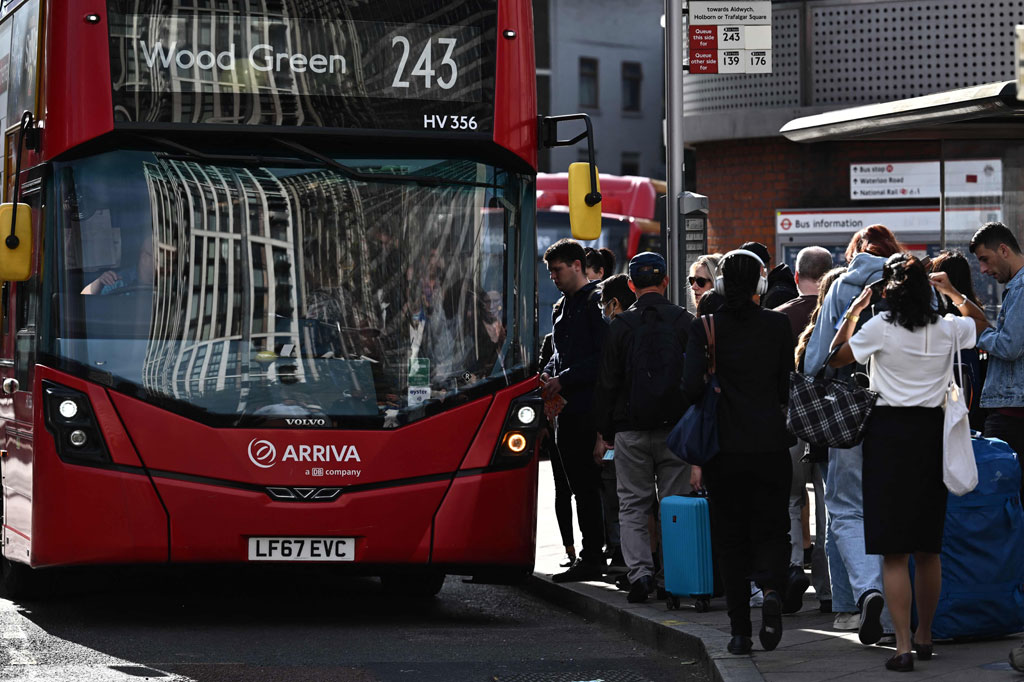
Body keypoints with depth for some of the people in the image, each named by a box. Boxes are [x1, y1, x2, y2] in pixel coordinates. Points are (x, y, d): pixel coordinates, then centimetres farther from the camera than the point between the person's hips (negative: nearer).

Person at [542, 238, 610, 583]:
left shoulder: (597, 302, -7)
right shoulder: (562, 308, 19)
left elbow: (605, 358, -15)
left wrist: (564, 379, -16)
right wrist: (547, 378, 7)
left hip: (592, 409, -9)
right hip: (568, 410, 9)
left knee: (592, 486, -7)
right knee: (582, 487, 10)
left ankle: (593, 557, -5)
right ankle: (590, 557, 13)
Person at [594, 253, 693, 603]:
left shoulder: (622, 325, -2)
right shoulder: (684, 321, 1)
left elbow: (607, 382, 0)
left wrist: (603, 432, 7)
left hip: (632, 430, -1)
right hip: (675, 428, 1)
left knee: (633, 505, 4)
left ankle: (639, 571, -11)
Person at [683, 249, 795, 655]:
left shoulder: (704, 328, -5)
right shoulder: (778, 325, -2)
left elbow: (691, 388, -11)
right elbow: (788, 385, 2)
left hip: (724, 449, 0)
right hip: (771, 446, 0)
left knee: (731, 538, 9)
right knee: (771, 529, 11)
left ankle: (740, 632, 6)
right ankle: (771, 588, -21)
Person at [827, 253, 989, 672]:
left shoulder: (880, 328, -10)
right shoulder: (947, 329, 1)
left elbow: (836, 358, 4)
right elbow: (982, 323, 23)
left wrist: (854, 311, 10)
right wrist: (953, 293, 27)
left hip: (890, 431, -4)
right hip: (933, 433, 4)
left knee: (894, 551, -4)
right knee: (928, 549, 15)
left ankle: (903, 647, -11)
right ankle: (924, 636, 26)